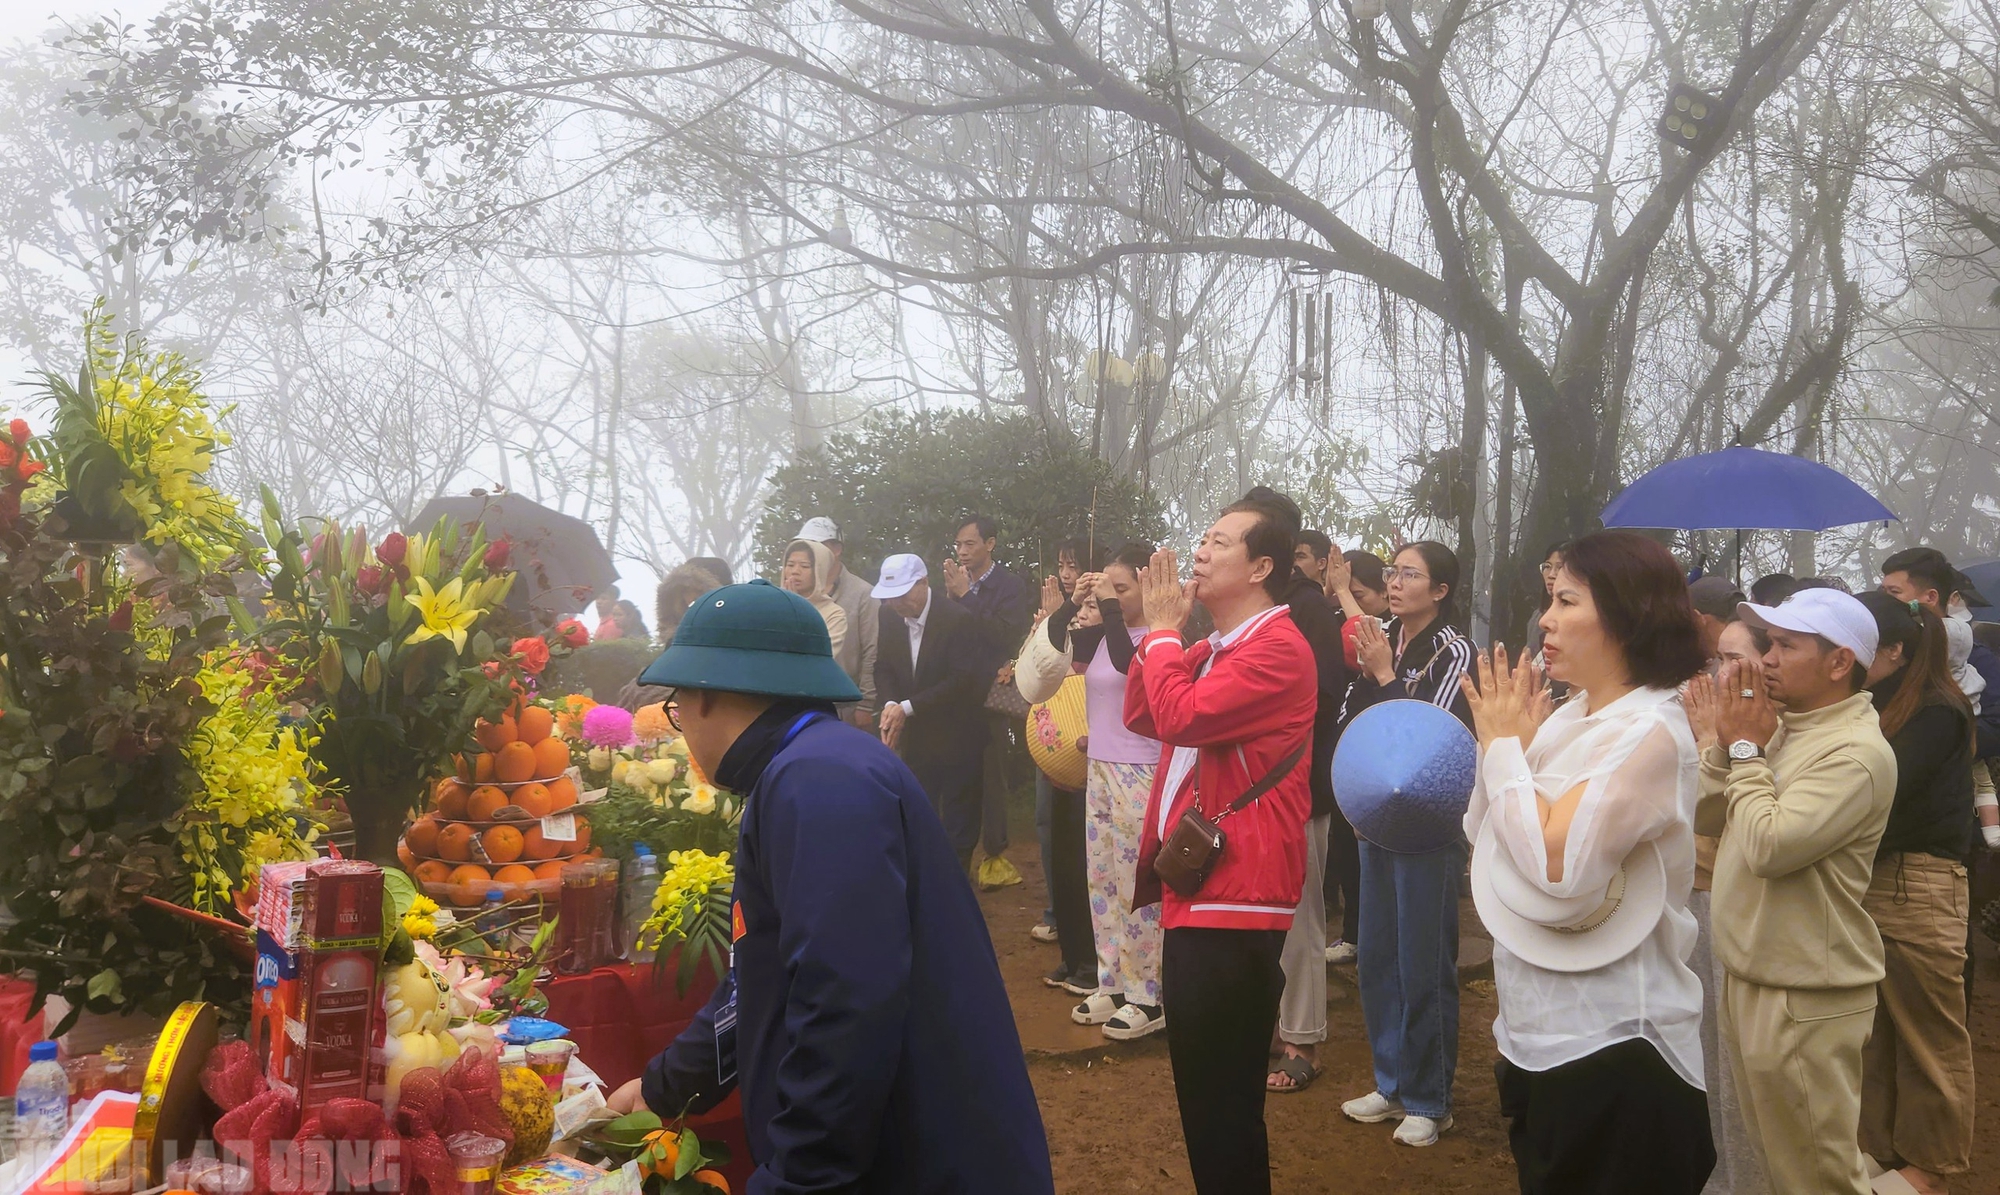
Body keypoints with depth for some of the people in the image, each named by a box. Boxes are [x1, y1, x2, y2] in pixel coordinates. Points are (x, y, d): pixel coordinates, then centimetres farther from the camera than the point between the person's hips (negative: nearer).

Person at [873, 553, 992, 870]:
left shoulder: (957, 619, -18)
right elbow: (884, 668, 4)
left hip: (956, 738, -5)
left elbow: (962, 679, -22)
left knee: (959, 824, 5)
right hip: (915, 738, 5)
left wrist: (908, 708, -23)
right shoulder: (891, 618, -1)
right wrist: (890, 704, -17)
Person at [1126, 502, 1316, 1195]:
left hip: (1235, 896, -10)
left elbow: (1179, 715, -26)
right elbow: (1140, 715, 15)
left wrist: (1162, 628, -12)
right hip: (1196, 884, 10)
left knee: (1223, 1095, -1)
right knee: (1201, 1082, 21)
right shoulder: (1215, 646, 15)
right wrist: (1160, 628, 4)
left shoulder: (1276, 649, -17)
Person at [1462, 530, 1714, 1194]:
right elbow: (1483, 837, 9)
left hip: (1610, 1046, -8)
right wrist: (1506, 738, -4)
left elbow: (1558, 861, -27)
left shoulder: (1651, 731, -17)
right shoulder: (1569, 715, 6)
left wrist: (1504, 745, -15)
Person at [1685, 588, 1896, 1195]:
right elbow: (1702, 816, 9)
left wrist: (1746, 748, -16)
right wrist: (1726, 739, -3)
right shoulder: (1781, 729, 7)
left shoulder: (1857, 751, -20)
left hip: (1805, 998, -9)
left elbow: (1770, 845, -28)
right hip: (1748, 977, 9)